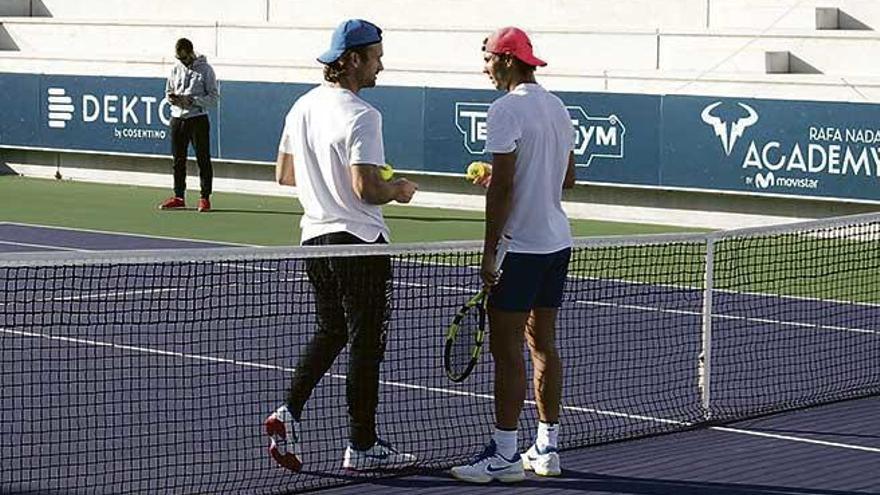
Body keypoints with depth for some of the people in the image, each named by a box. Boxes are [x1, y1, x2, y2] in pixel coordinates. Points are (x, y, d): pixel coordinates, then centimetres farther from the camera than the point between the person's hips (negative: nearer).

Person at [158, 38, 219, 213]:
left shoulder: (205, 69, -5)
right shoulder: (176, 69, 10)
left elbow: (214, 96, -7)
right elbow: (168, 91, 20)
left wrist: (192, 101, -17)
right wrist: (171, 98, -5)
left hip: (198, 119, -5)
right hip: (177, 118, 5)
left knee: (203, 159, -2)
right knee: (178, 160, 9)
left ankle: (205, 198, 2)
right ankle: (178, 197, 16)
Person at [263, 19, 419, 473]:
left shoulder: (302, 107, 7)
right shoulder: (360, 116, -19)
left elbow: (284, 173, 15)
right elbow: (366, 188, -24)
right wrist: (397, 192, -5)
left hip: (314, 236, 8)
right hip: (358, 242, -8)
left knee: (330, 332, 22)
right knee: (366, 344, 3)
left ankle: (289, 412, 6)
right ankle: (362, 447, 10)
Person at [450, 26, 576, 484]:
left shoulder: (506, 110, -14)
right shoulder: (557, 107, 13)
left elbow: (502, 186, -18)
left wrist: (489, 252, -14)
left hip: (524, 246, -9)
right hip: (559, 241, 9)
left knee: (506, 347, -4)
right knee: (543, 343, 12)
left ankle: (503, 455, -3)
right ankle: (547, 449, 16)